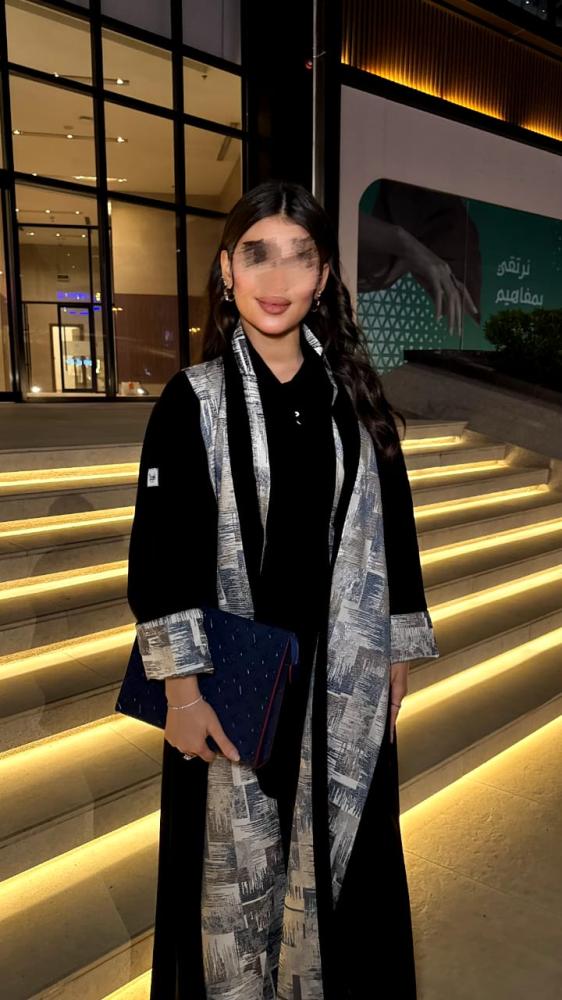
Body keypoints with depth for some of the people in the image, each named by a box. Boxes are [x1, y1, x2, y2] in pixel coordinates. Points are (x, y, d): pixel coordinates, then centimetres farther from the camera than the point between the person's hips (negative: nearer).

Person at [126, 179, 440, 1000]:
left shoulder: (354, 397, 2)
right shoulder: (193, 399, -7)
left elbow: (391, 525, 6)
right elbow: (156, 553, -10)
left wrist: (398, 648, 7)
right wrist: (182, 685, -13)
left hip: (341, 672, 3)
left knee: (334, 854, 20)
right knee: (237, 865, 14)